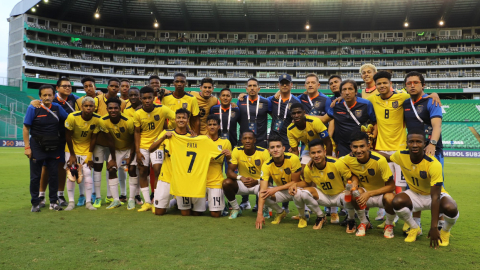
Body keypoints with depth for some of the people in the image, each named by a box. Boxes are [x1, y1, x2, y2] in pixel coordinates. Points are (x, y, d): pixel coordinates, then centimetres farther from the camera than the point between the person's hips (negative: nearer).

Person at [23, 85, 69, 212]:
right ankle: (35, 203, 16)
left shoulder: (57, 108, 2)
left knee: (54, 175, 7)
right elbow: (26, 128, -6)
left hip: (54, 148, 3)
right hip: (37, 147, -3)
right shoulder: (33, 108, -7)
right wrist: (27, 147, -10)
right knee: (35, 176, 4)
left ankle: (53, 202, 18)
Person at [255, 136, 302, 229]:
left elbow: (295, 182, -17)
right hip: (281, 191, 3)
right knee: (262, 194, -25)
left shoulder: (293, 159, -26)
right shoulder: (266, 166, -20)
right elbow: (263, 190, -25)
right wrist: (259, 213, -35)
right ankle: (280, 212, 7)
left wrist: (275, 189, -27)